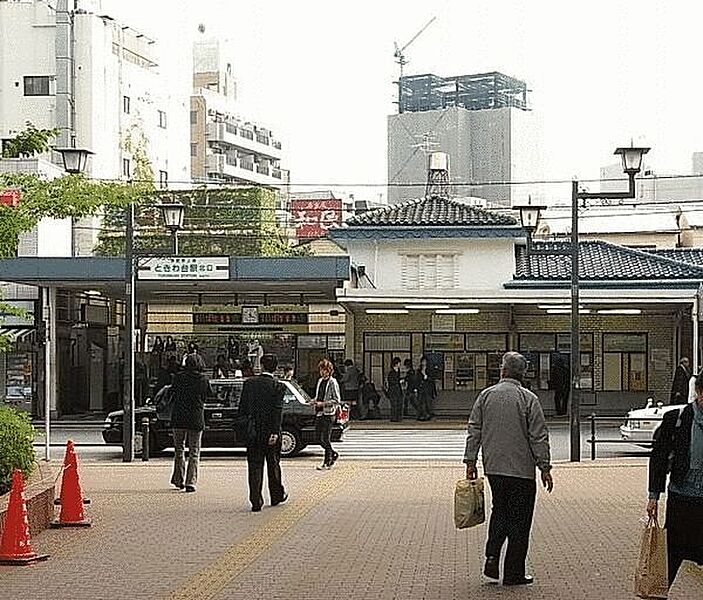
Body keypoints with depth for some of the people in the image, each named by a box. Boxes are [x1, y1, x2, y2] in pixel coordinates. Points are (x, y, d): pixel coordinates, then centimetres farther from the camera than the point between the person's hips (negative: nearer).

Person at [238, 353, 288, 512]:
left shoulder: (249, 383, 1)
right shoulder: (277, 386, -8)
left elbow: (242, 407, 4)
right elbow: (278, 410, -15)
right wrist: (275, 432, -17)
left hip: (253, 432, 1)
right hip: (270, 430, -1)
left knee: (254, 466, 2)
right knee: (273, 464, 15)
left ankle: (256, 501, -5)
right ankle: (276, 495, 28)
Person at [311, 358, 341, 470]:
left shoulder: (333, 383, -8)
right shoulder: (320, 381, 15)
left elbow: (336, 400, -11)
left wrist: (322, 403, -17)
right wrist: (315, 401, 5)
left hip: (328, 414, -8)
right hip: (318, 414, 8)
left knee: (326, 439, -7)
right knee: (320, 438, 9)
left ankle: (327, 462, 2)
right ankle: (333, 454, 29)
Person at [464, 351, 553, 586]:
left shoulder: (485, 395, 3)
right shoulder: (528, 399, -8)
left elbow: (474, 431, 4)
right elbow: (539, 437, -8)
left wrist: (470, 462, 10)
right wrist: (545, 468, -2)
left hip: (493, 467, 4)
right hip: (522, 470, -4)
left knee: (499, 512, 20)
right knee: (518, 520, 4)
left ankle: (492, 558, 3)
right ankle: (513, 573, 7)